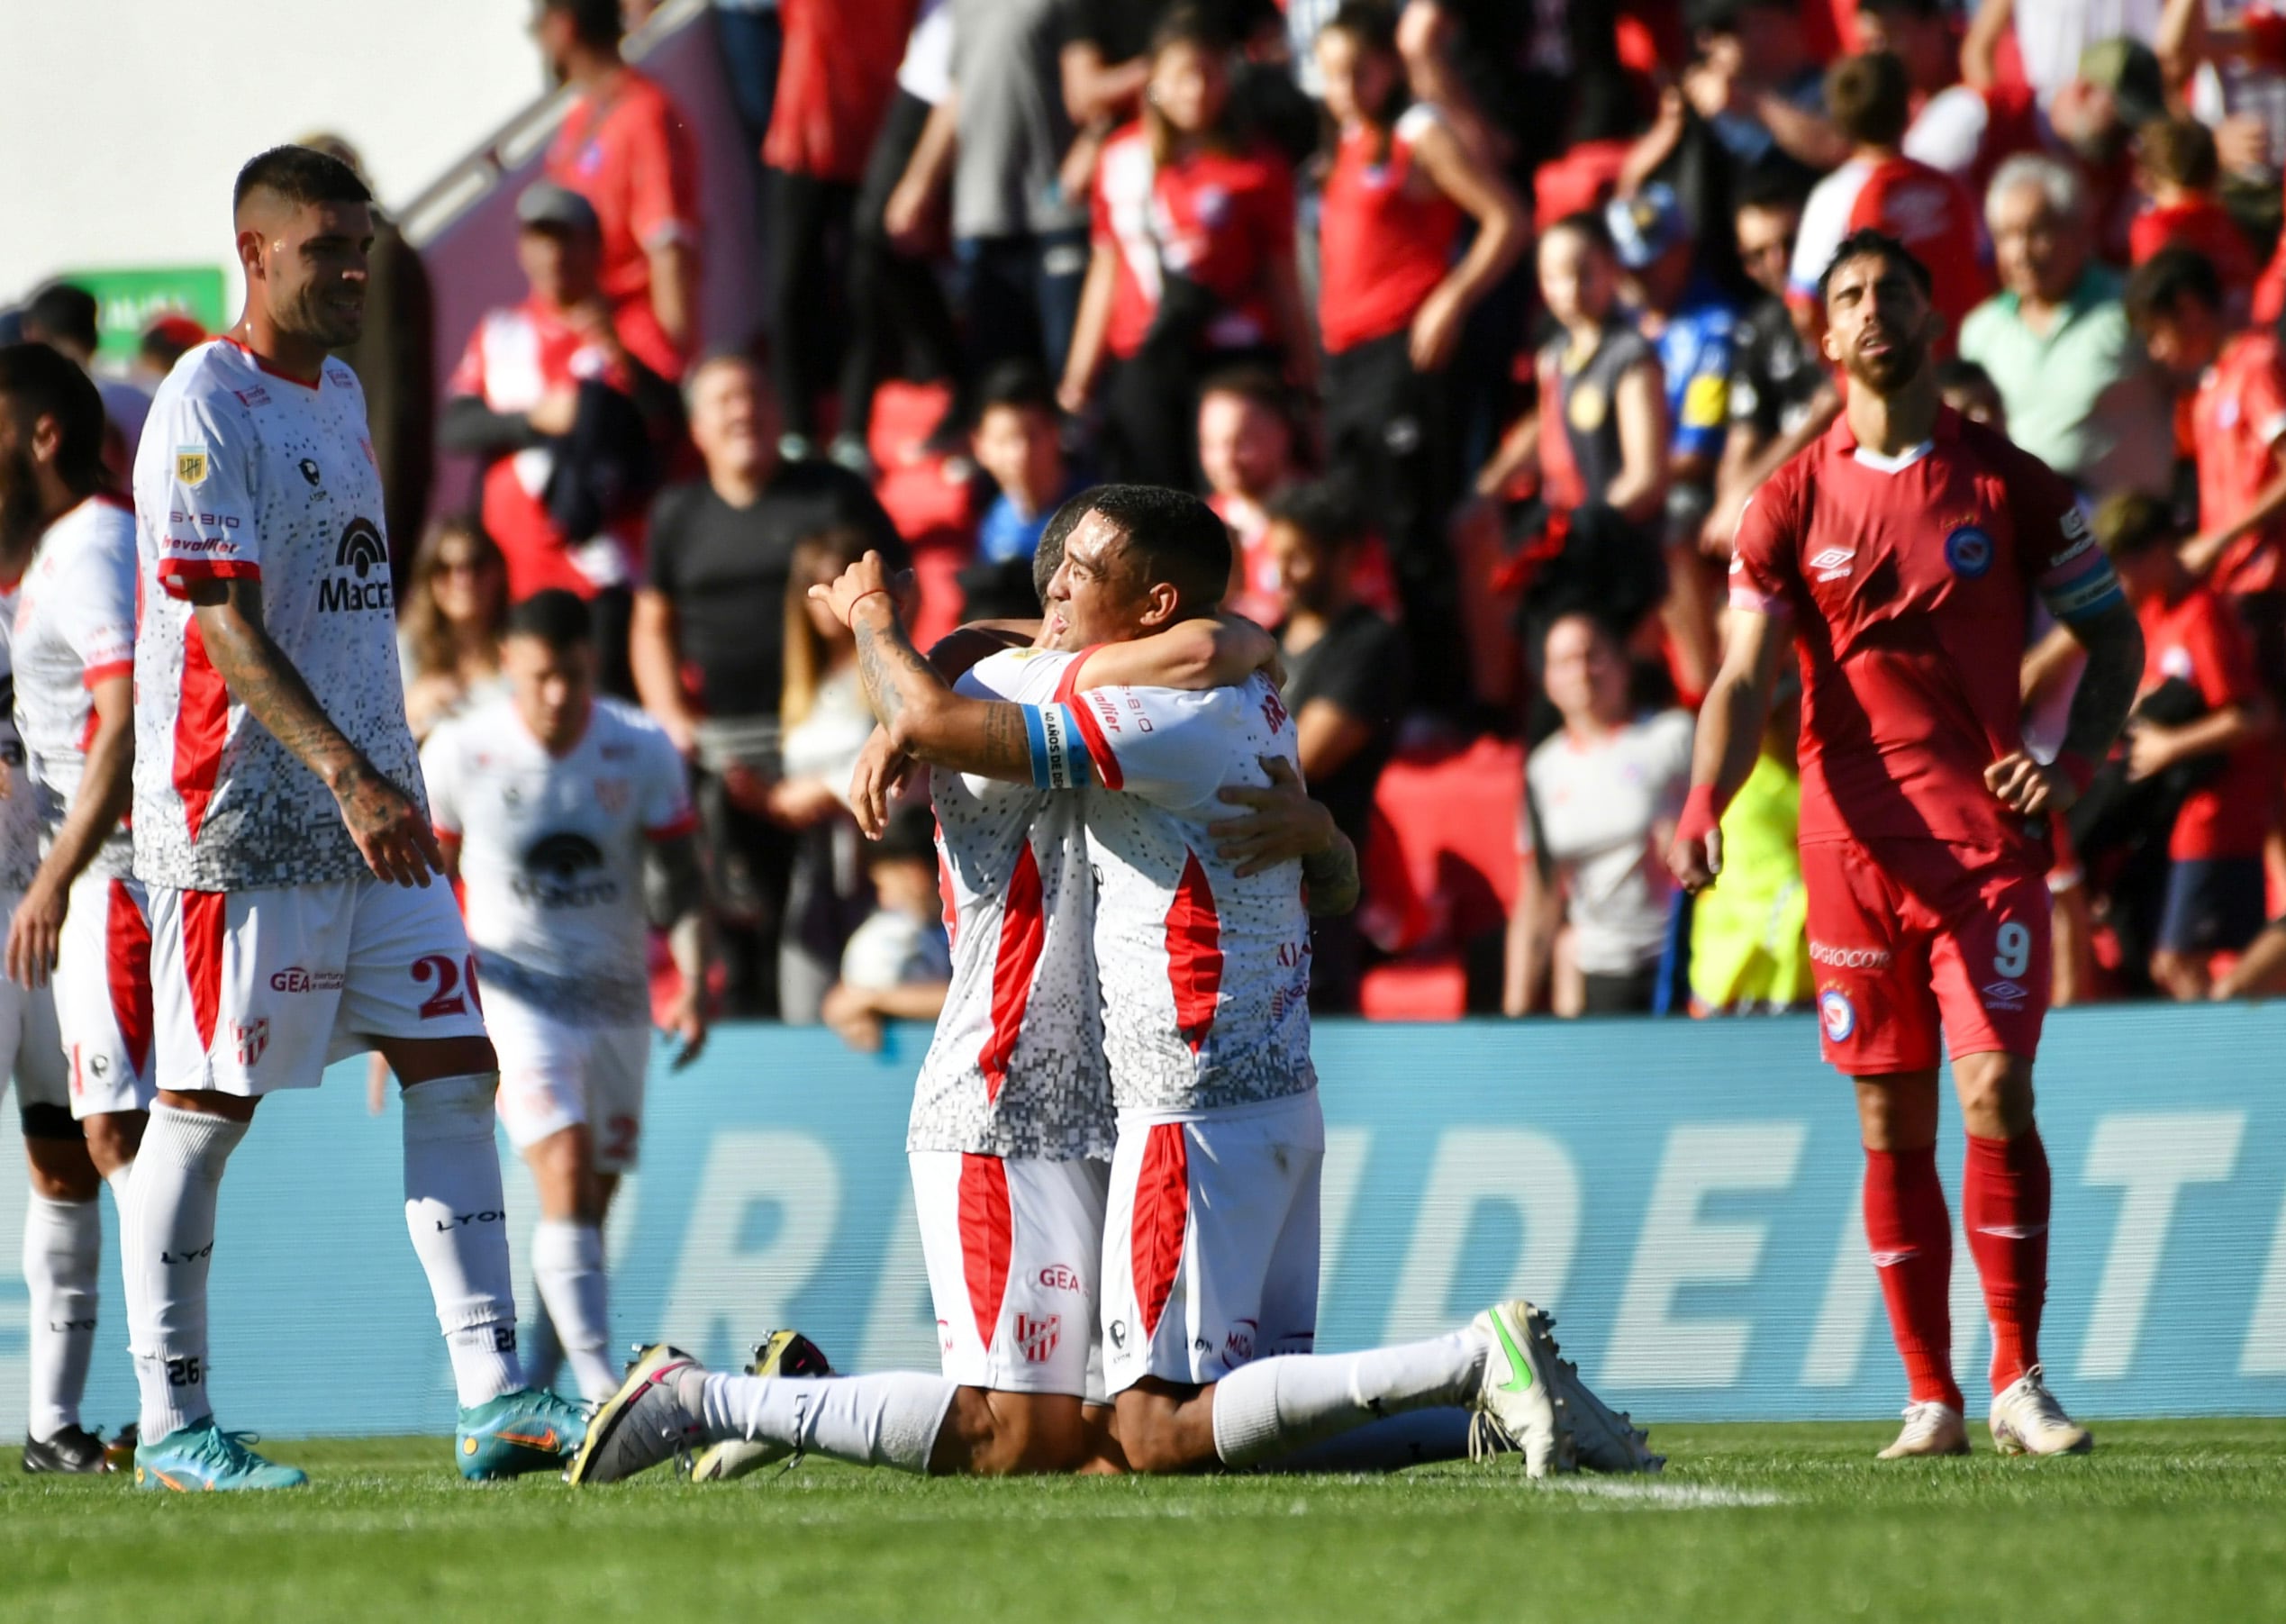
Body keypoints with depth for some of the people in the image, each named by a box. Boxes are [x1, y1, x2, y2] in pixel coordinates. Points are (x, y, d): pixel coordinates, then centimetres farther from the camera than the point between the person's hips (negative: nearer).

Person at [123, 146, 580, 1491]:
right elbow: (225, 628, -19)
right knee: (205, 1111, -3)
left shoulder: (339, 394, 16)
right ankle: (171, 1423, 4)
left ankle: (493, 1398, -1)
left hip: (372, 816, 8)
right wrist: (346, 772, -28)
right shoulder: (205, 409, -11)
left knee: (456, 1071, 1)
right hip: (242, 822, -8)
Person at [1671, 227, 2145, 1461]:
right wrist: (1703, 807, -18)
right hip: (1852, 842, 1)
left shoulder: (2008, 483, 4)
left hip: (1988, 838, -1)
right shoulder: (1791, 503, 6)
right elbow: (1744, 678, -1)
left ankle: (2018, 1381, -5)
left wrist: (2071, 767, -4)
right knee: (1893, 1125, 3)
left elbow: (2113, 636, 12)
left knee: (1995, 1093, -13)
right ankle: (1930, 1397, 9)